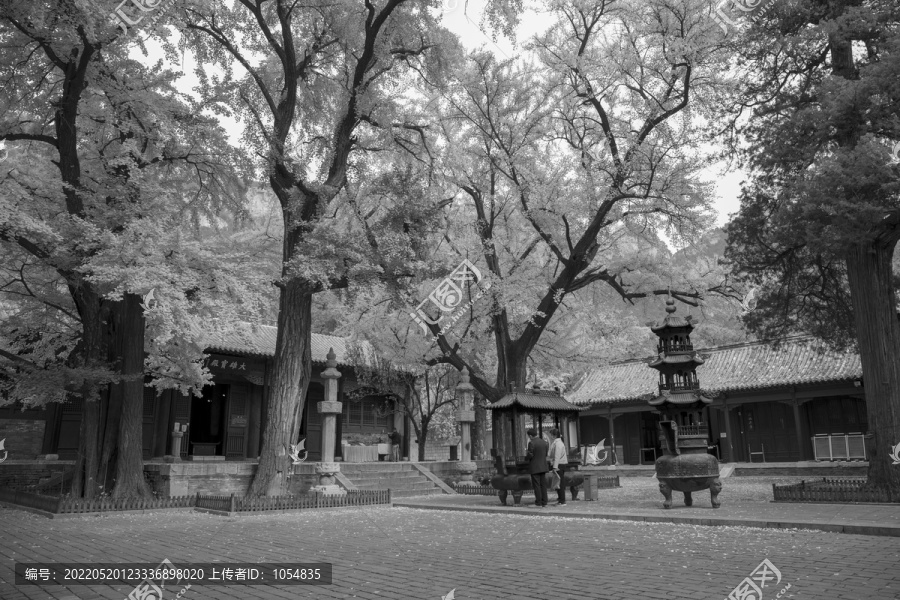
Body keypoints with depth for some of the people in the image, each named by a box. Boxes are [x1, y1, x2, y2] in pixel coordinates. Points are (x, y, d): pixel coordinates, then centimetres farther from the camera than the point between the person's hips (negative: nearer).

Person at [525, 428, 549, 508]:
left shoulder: (531, 443, -14)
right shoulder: (544, 442, 7)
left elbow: (530, 455, -16)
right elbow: (545, 454, 13)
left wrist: (526, 456, 4)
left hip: (534, 468, -7)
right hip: (543, 467, 7)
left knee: (536, 485, -2)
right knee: (543, 485, 9)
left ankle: (539, 503, -1)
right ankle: (544, 502, 10)